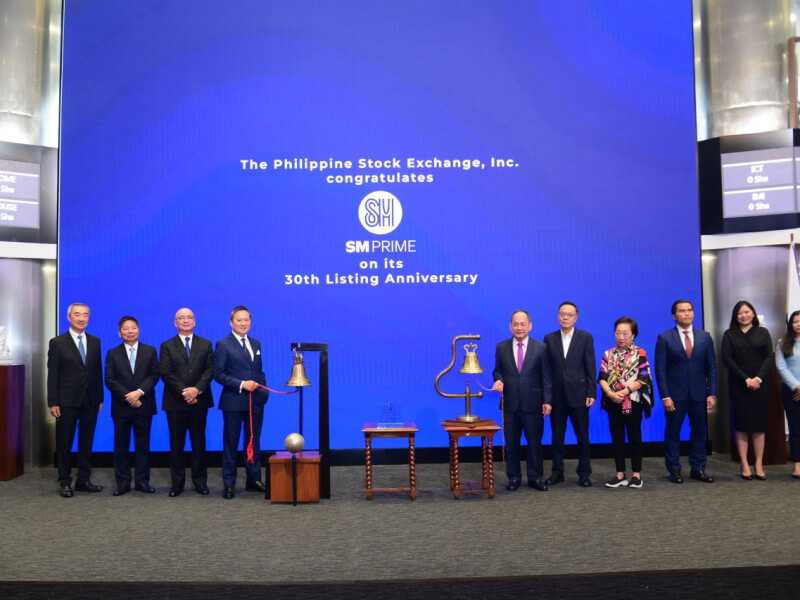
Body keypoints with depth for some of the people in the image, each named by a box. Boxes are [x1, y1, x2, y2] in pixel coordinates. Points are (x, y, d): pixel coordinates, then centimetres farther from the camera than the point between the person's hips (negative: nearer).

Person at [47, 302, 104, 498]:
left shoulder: (95, 342, 9)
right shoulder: (58, 342, -3)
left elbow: (98, 371, 10)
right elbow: (52, 375, -5)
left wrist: (100, 398, 7)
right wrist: (53, 402, -10)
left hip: (90, 401, 4)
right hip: (67, 401, -4)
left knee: (87, 443, 9)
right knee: (64, 443, 5)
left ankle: (84, 480, 19)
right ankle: (65, 482, 15)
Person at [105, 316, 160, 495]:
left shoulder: (150, 351, 8)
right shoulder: (112, 353, 7)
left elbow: (154, 375, -1)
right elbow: (110, 380, -1)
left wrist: (139, 392, -15)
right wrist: (127, 397, -13)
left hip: (144, 406, 0)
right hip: (121, 407, 0)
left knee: (143, 445, 4)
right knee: (121, 446, 4)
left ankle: (142, 481, 12)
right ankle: (122, 482, 12)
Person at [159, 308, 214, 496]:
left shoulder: (205, 344, 10)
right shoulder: (167, 346, 5)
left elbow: (210, 370, 1)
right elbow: (165, 373, -5)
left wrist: (197, 389, -14)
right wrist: (183, 391, -14)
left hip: (199, 401, 1)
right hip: (175, 403, -1)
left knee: (199, 442, 6)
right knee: (176, 444, 4)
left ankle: (200, 482, 13)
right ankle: (177, 484, 12)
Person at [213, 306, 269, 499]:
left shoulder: (256, 344, 13)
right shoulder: (223, 345, -5)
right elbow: (218, 374, -11)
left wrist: (263, 390, 3)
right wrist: (241, 384, -18)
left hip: (256, 402, 5)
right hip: (234, 402, -5)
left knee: (254, 442, 13)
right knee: (231, 444, 5)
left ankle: (254, 480, 24)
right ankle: (229, 484, 14)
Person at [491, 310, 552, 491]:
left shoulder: (540, 348, 1)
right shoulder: (501, 347, 4)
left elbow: (546, 376, 0)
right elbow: (498, 370, 13)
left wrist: (547, 400, -7)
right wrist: (499, 380, -10)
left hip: (533, 404, -1)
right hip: (510, 403, 1)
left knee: (535, 442, 6)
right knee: (511, 442, 8)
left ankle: (535, 477, 19)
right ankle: (514, 477, 20)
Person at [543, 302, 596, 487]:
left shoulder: (586, 337, 1)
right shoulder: (549, 338, 6)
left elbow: (590, 367, -1)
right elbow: (546, 368, 4)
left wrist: (591, 393, -7)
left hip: (578, 395, -2)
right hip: (557, 395, 2)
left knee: (582, 435, 5)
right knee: (557, 435, 9)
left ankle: (584, 473, 16)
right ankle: (557, 471, 19)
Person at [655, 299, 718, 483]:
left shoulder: (705, 337, 7)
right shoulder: (665, 338, -2)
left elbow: (711, 367, 7)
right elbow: (660, 369, -4)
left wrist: (712, 393, 0)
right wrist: (665, 396, -11)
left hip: (699, 394, 3)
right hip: (675, 394, -3)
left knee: (699, 432, 8)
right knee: (672, 433, 4)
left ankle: (698, 469, 20)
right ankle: (674, 470, 14)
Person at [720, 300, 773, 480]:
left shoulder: (762, 333, 9)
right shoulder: (729, 335, 5)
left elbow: (769, 357, 1)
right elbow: (727, 359, -3)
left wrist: (758, 378, -12)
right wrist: (746, 379, -12)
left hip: (760, 384, 1)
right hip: (738, 385, -1)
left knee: (759, 425, 0)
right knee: (742, 425, 0)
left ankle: (759, 465, 4)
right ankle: (744, 465, 3)